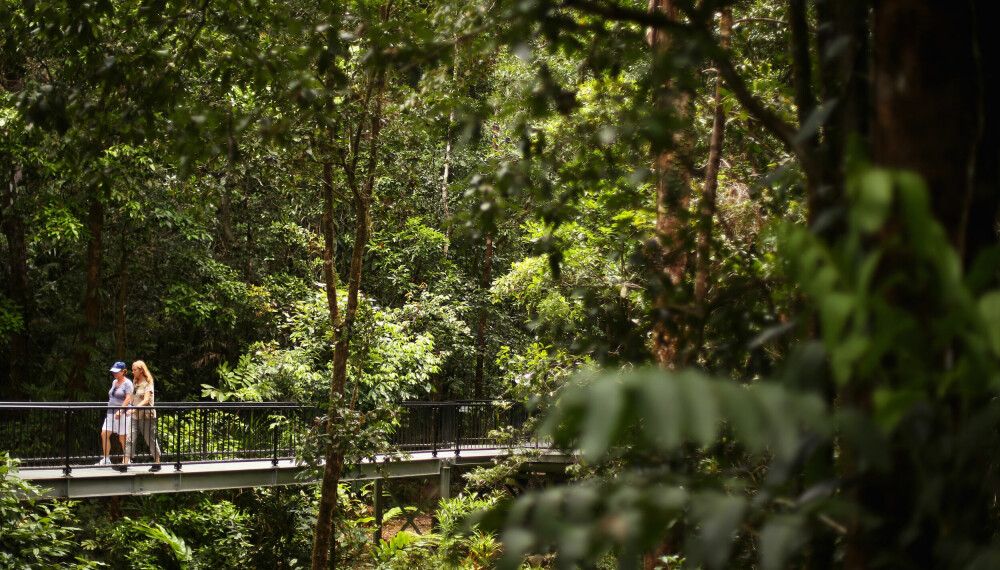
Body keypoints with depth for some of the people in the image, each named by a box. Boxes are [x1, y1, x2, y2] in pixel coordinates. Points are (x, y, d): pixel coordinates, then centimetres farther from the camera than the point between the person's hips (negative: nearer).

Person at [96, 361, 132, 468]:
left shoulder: (127, 383, -6)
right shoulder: (114, 382, 18)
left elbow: (128, 399, -14)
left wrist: (120, 411, -23)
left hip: (122, 413, -8)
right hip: (111, 412, 8)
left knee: (122, 438, -4)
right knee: (104, 434, -2)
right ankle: (106, 459, 4)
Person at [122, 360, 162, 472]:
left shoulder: (147, 383, -8)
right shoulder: (135, 383, 14)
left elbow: (146, 400, -18)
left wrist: (134, 409, -28)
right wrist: (133, 411, 9)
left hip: (147, 416, -7)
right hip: (135, 416, 7)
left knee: (151, 440, 3)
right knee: (130, 439, -5)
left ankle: (157, 463, 15)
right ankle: (125, 464, -11)